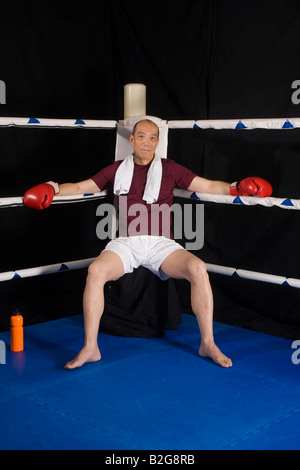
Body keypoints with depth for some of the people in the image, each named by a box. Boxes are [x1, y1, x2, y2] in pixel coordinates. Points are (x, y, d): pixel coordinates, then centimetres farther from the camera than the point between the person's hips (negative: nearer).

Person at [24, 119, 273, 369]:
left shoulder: (170, 169, 12)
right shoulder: (117, 169, 15)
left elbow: (208, 186, 12)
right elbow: (81, 187, 18)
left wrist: (234, 187, -4)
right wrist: (54, 188, 1)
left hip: (160, 243, 0)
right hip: (125, 243, 0)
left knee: (198, 268, -27)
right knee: (96, 270, -31)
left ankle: (208, 343, -13)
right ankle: (90, 347, -19)